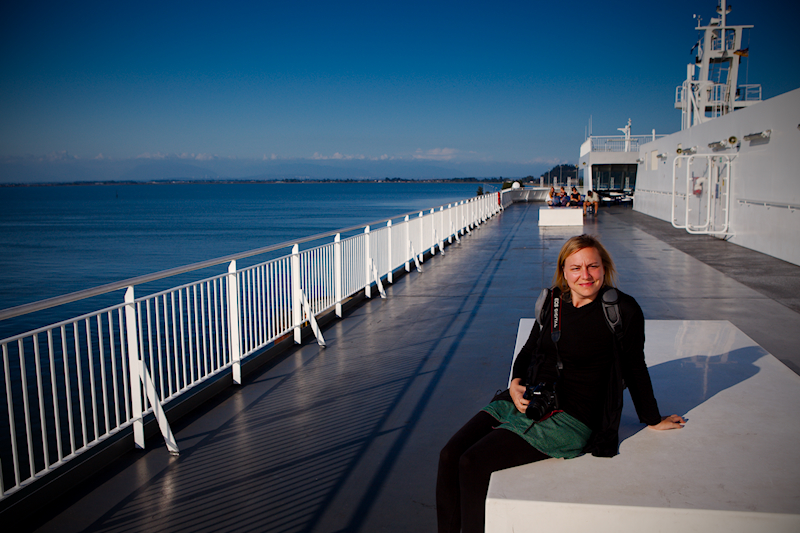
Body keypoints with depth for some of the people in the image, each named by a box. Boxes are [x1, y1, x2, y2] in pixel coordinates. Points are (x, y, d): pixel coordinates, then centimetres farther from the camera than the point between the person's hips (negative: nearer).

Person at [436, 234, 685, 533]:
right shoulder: (554, 301, 8)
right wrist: (516, 383, 1)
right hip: (524, 401, 6)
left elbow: (635, 368, 6)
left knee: (473, 464, -20)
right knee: (449, 456, -11)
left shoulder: (623, 311, -7)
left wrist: (653, 419, 16)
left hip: (570, 416, -6)